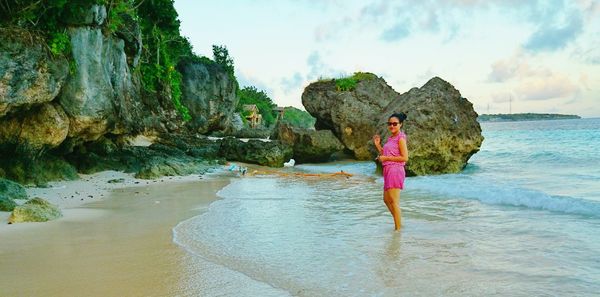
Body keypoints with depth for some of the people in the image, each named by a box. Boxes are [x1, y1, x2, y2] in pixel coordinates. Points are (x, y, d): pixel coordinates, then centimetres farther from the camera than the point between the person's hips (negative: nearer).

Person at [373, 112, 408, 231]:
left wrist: (386, 158, -16)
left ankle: (398, 228, 2)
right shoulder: (390, 138, 17)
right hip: (388, 171, 10)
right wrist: (378, 145, 11)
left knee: (394, 201, -6)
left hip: (395, 170, -10)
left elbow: (404, 158, -17)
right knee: (386, 200, 17)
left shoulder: (401, 138, -9)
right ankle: (398, 224, 28)